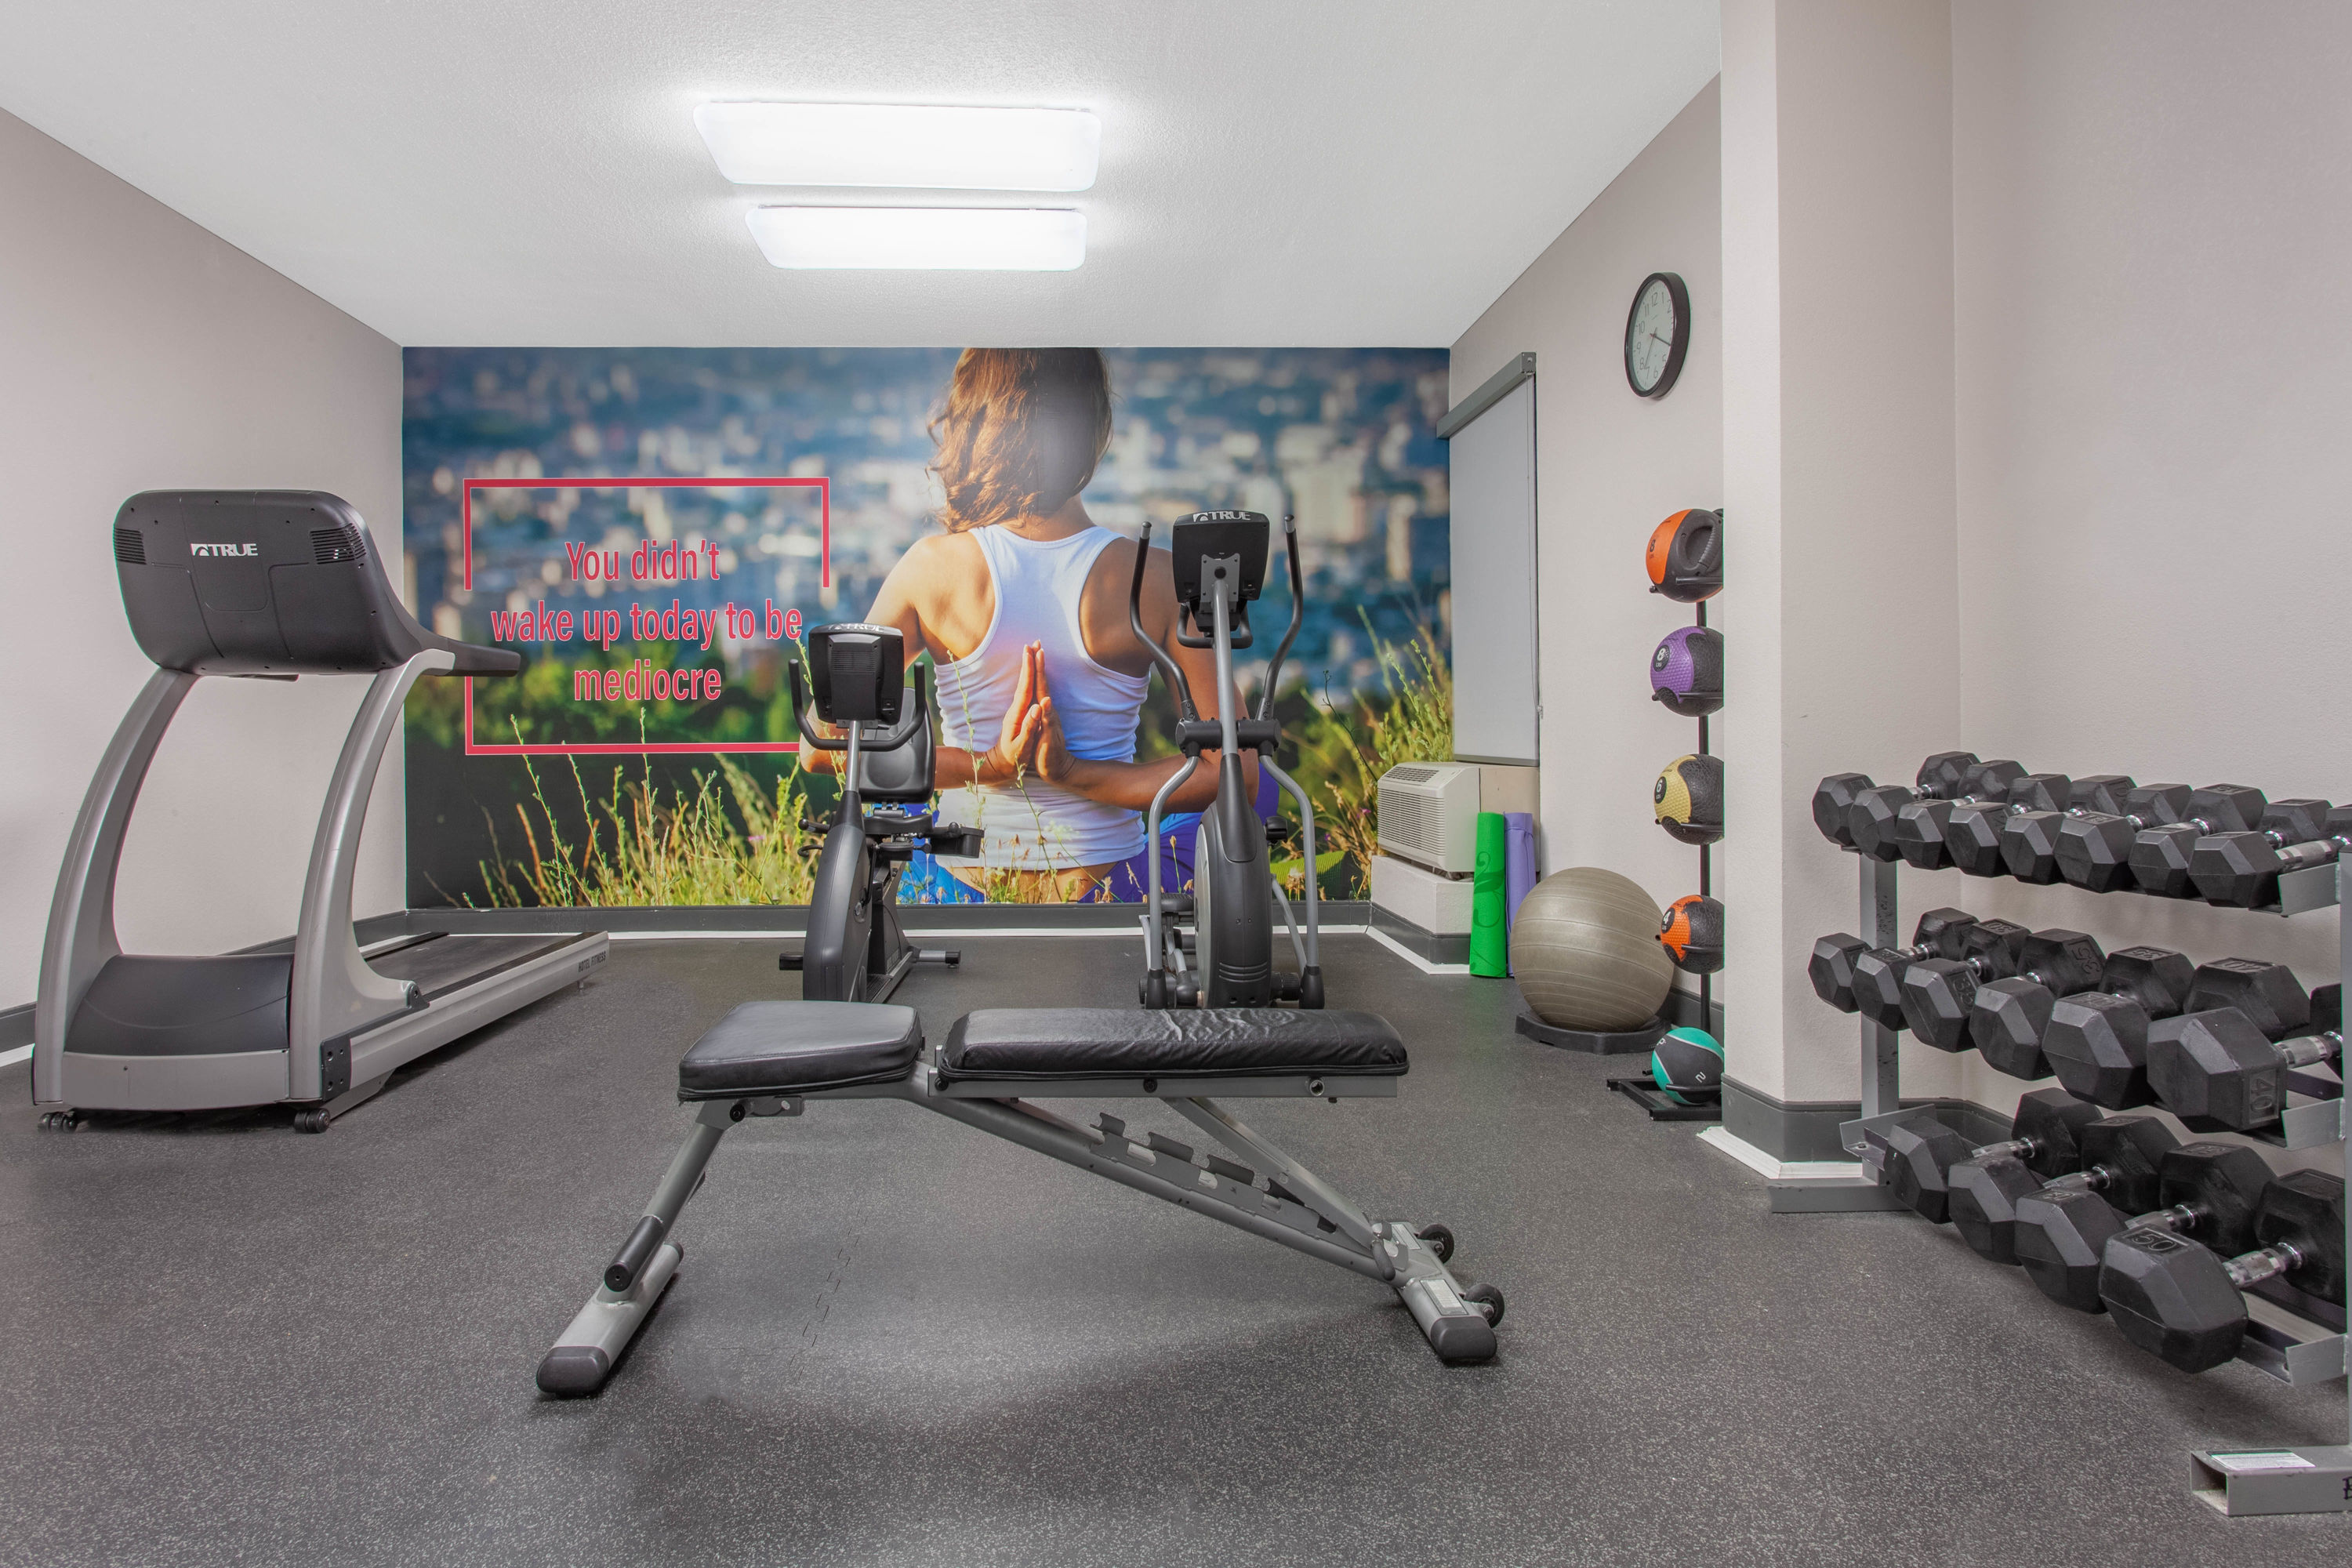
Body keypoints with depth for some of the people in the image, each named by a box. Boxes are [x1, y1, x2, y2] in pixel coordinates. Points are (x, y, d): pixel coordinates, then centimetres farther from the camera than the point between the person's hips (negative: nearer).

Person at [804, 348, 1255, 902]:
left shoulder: (933, 568, -13)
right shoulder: (1158, 580, -15)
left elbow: (824, 747, -10)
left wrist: (987, 767, -11)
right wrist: (1074, 775, -16)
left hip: (962, 876, 3)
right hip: (1102, 882, -2)